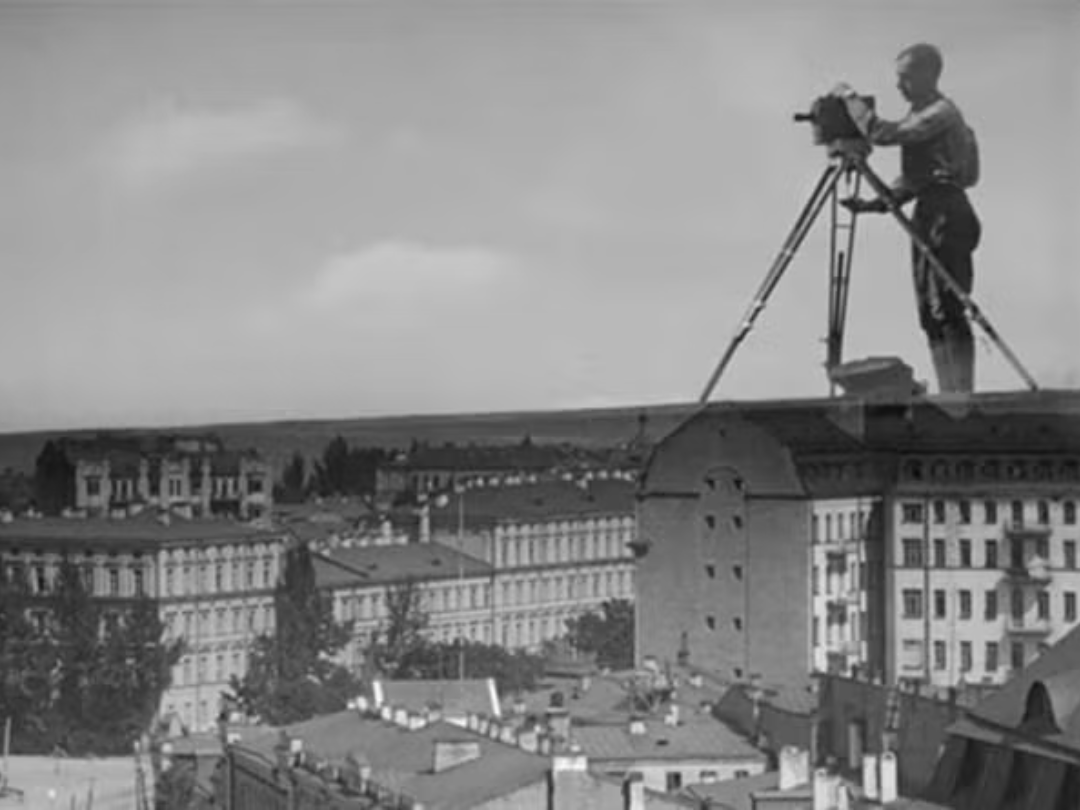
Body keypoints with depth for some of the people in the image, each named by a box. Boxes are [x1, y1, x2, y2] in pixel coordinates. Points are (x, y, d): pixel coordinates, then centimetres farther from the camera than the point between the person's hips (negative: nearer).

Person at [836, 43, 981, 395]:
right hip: (927, 217, 10)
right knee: (931, 316, 7)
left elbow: (883, 134, -19)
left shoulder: (942, 113, -9)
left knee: (948, 312, -14)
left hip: (948, 214, -10)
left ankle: (963, 397, -17)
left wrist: (850, 98, -8)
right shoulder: (918, 115, 21)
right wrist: (878, 204, 11)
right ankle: (948, 397, 8)